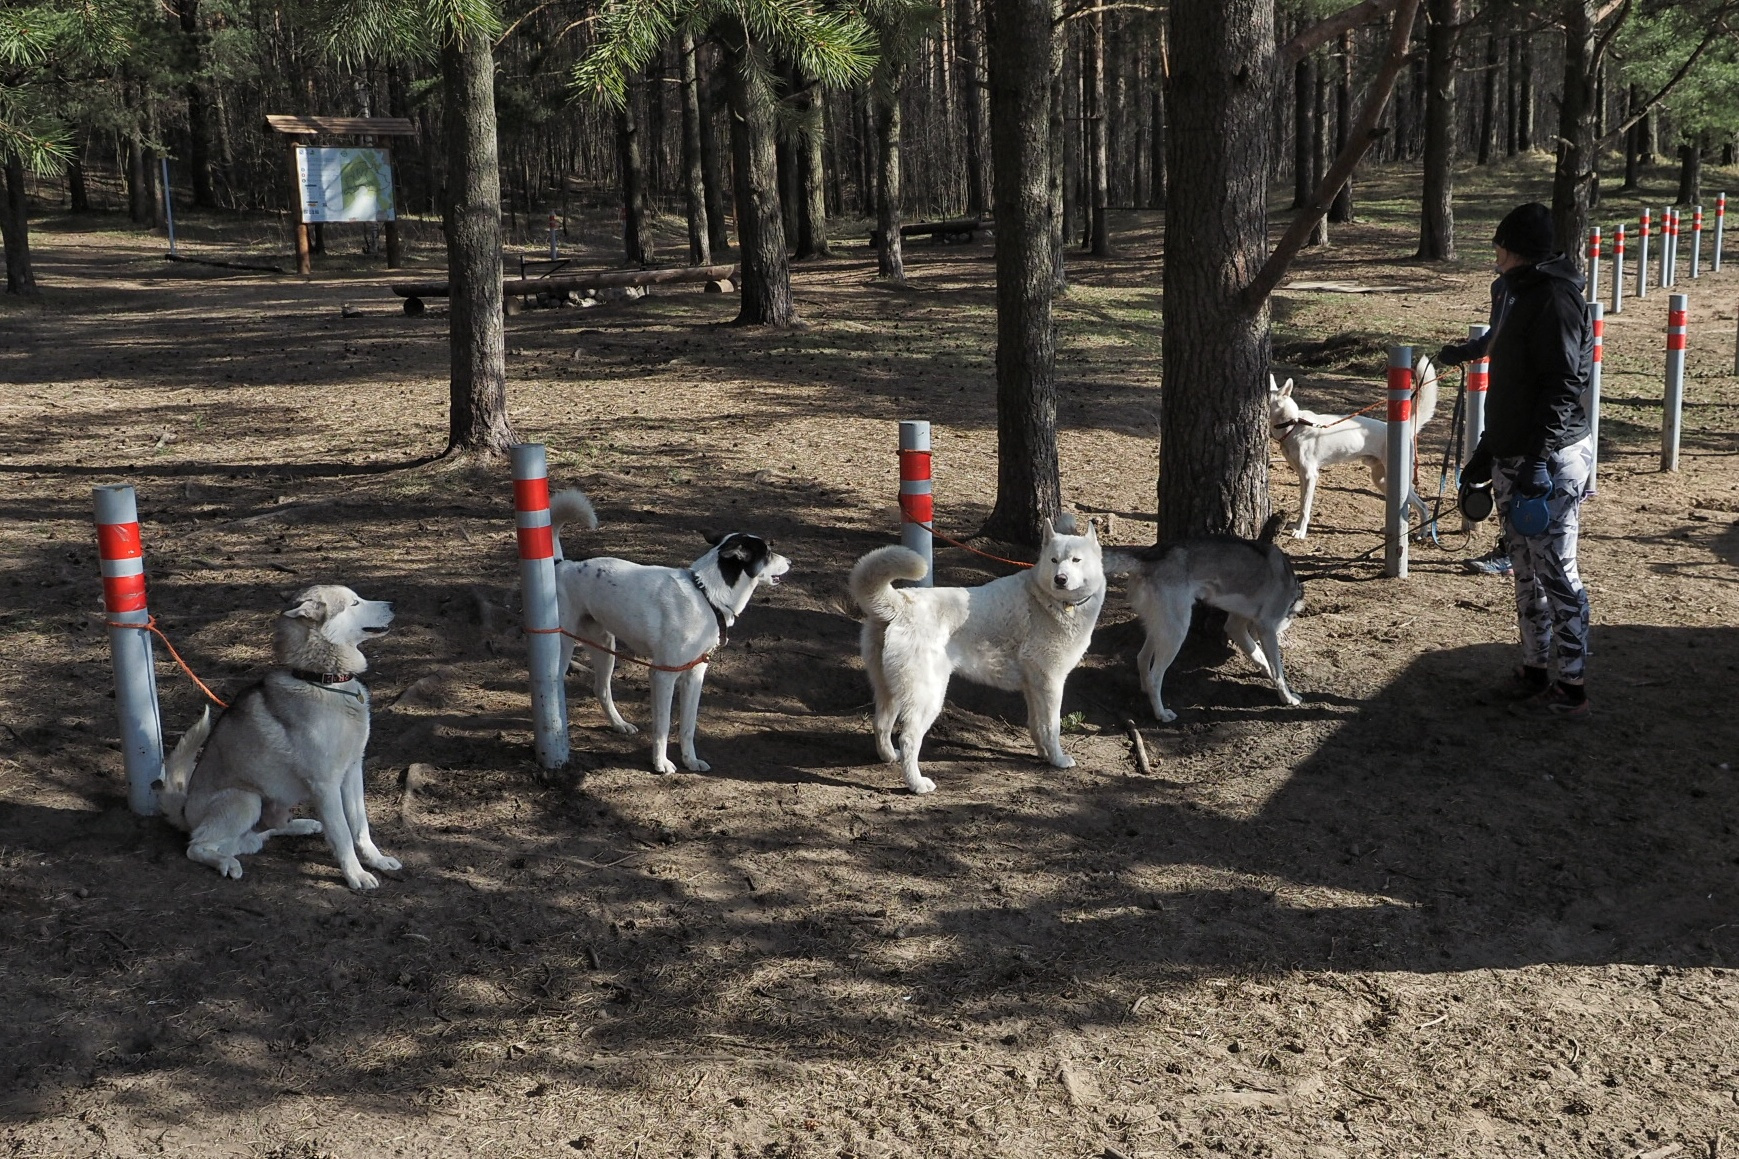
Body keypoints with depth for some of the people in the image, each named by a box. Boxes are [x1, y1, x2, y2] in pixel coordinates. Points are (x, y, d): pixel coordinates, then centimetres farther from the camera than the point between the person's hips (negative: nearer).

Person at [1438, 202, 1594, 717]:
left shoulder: (1554, 298, -14)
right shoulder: (1518, 295, 17)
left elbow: (1562, 385, -21)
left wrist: (1538, 457, -26)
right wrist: (1486, 454, 24)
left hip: (1552, 461, -10)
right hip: (1512, 458, 10)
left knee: (1556, 571, -4)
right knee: (1527, 570, 15)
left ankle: (1572, 685, 3)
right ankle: (1534, 668, 25)